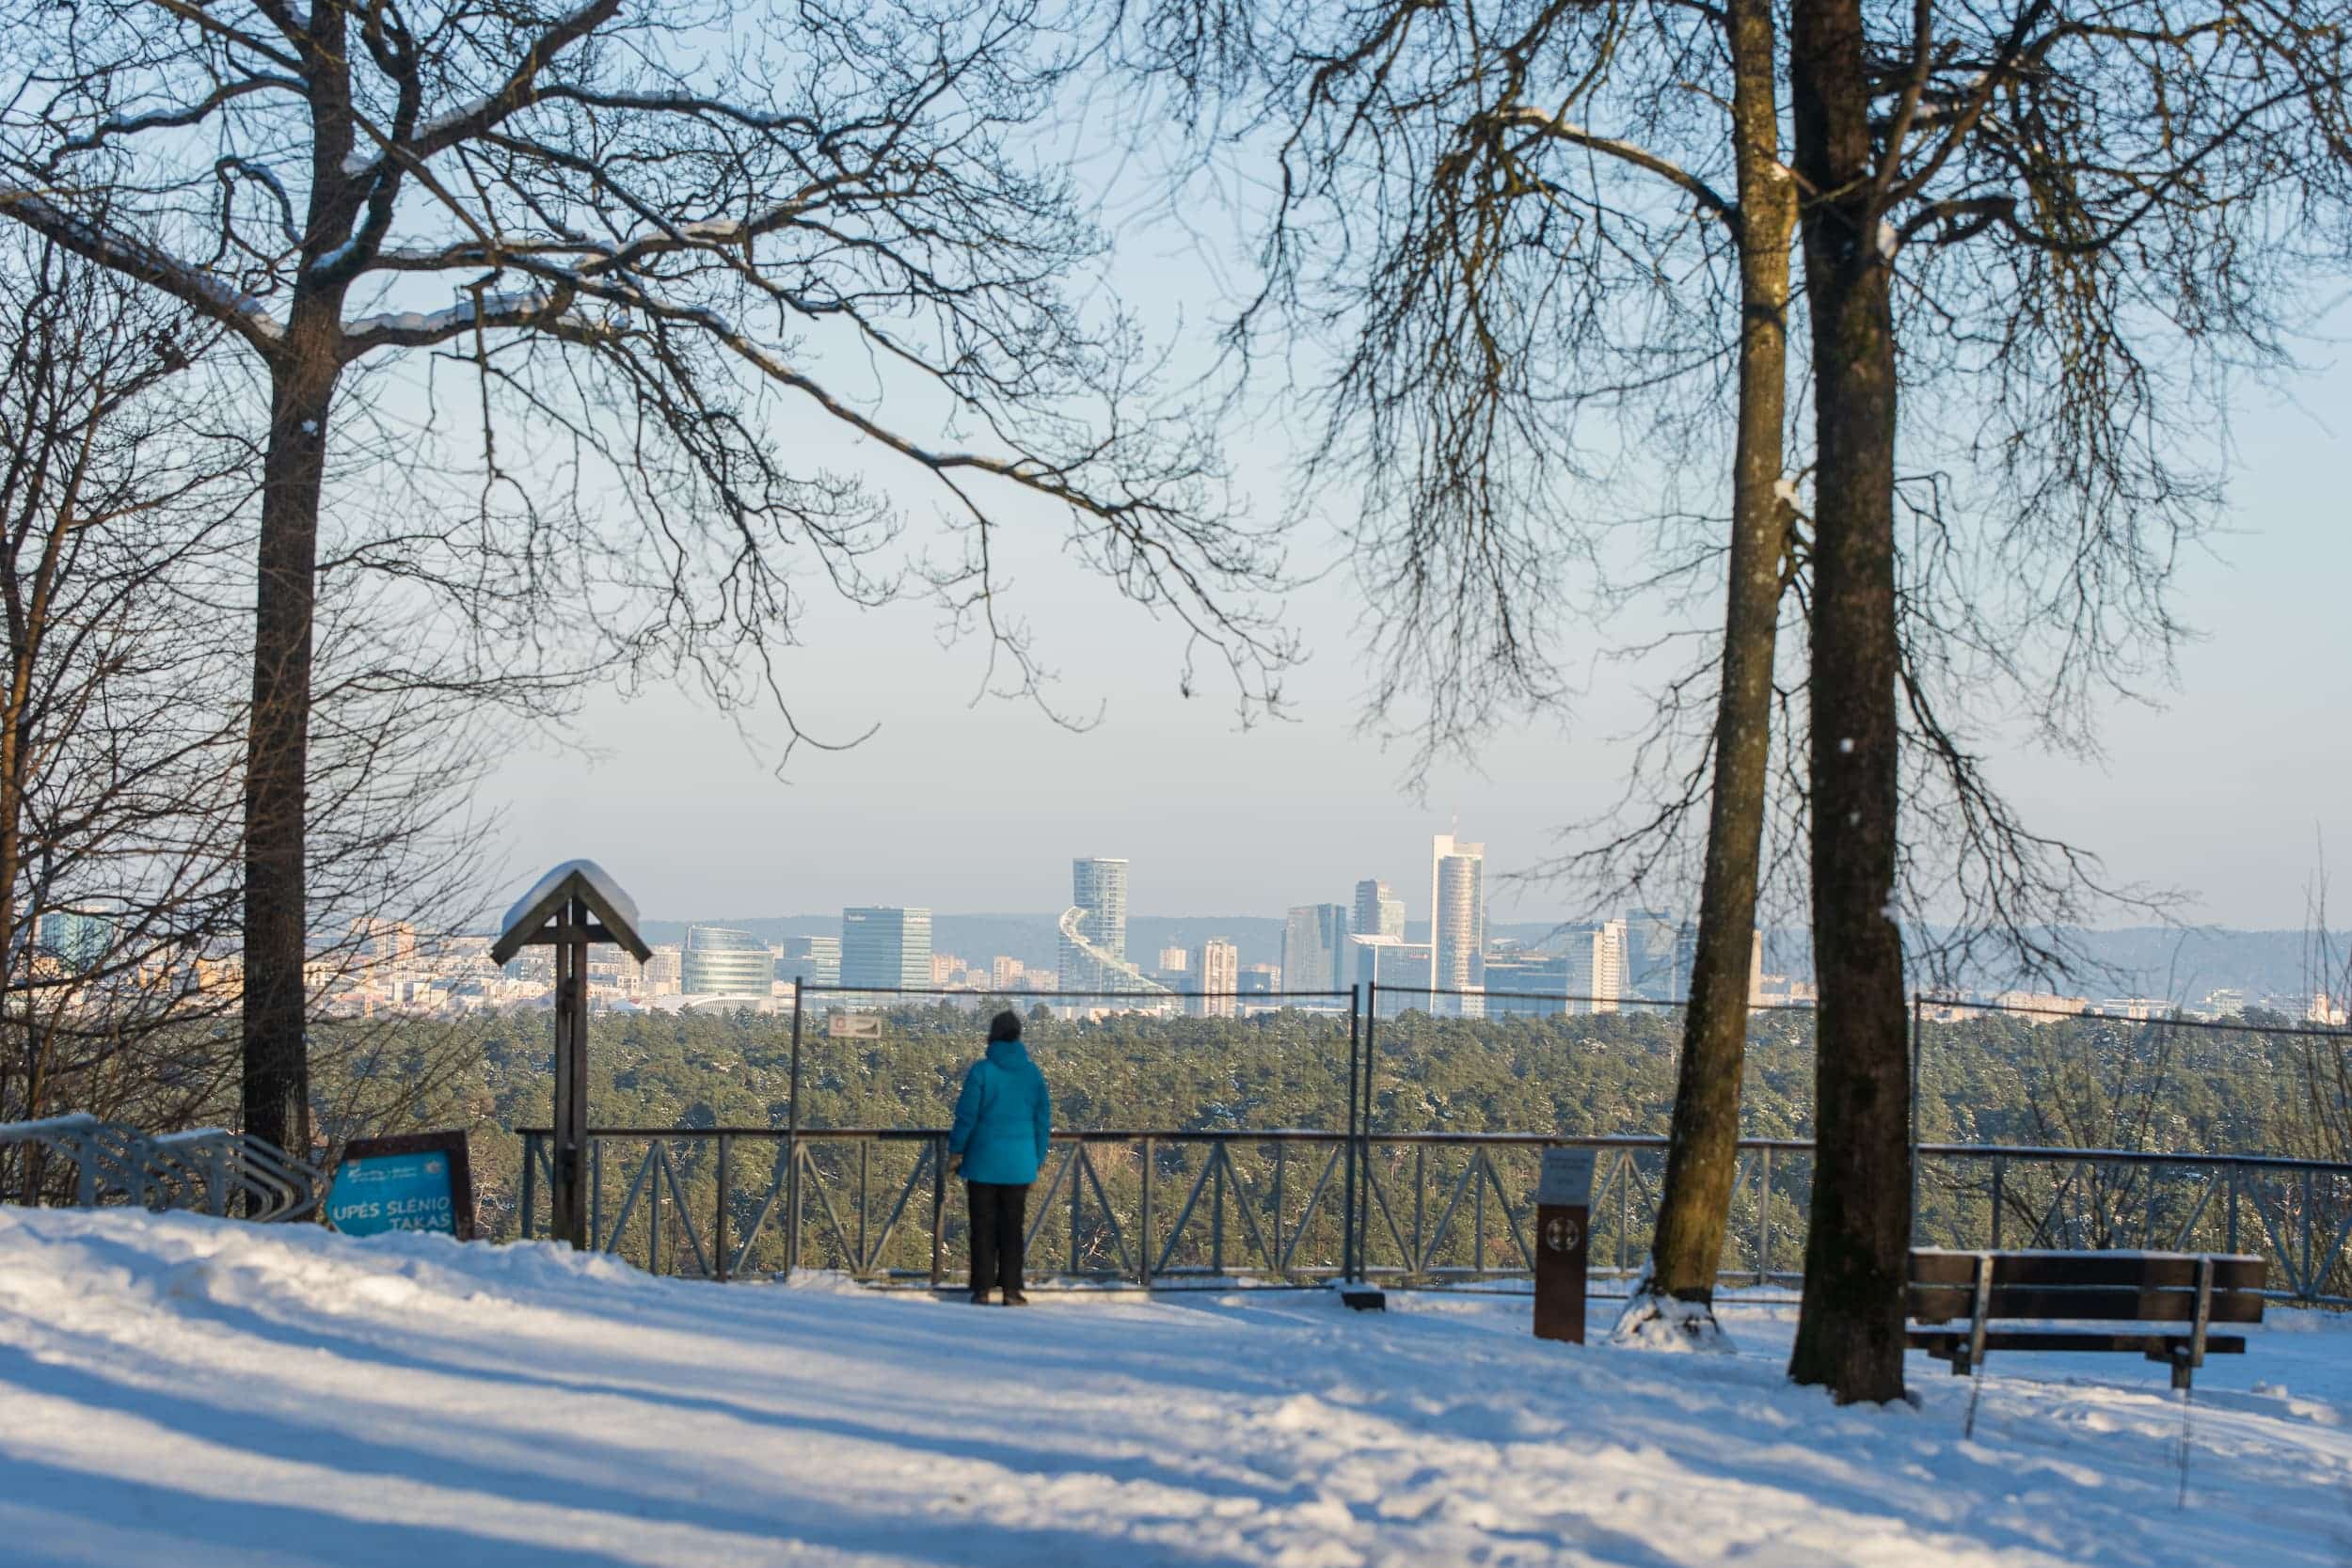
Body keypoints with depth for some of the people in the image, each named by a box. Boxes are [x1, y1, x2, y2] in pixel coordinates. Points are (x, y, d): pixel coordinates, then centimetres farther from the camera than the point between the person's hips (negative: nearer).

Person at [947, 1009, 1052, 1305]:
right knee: (1012, 1228, 9)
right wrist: (1038, 1159, 14)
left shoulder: (982, 1070, -9)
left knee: (983, 1227, 4)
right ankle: (1011, 1290, 7)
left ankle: (982, 1290, 3)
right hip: (1019, 1164, 3)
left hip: (984, 1161, -3)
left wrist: (956, 1151, 2)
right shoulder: (1032, 1073, 2)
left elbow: (967, 1114, -9)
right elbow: (1043, 1119, 6)